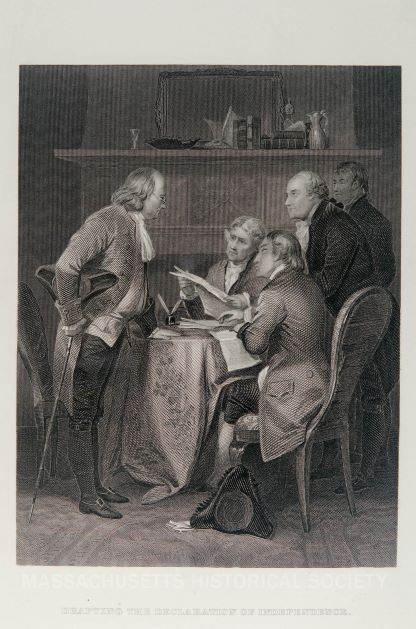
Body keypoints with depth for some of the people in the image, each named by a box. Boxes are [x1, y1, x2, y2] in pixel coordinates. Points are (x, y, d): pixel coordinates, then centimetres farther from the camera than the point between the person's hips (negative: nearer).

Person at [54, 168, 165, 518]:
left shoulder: (135, 228, 13)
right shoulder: (108, 221, -16)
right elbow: (66, 266, -25)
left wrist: (151, 318, 15)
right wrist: (72, 316, -22)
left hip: (112, 332, 9)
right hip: (91, 334, -9)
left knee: (92, 414, 17)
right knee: (82, 416, 1)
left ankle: (96, 486, 27)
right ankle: (88, 497, 10)